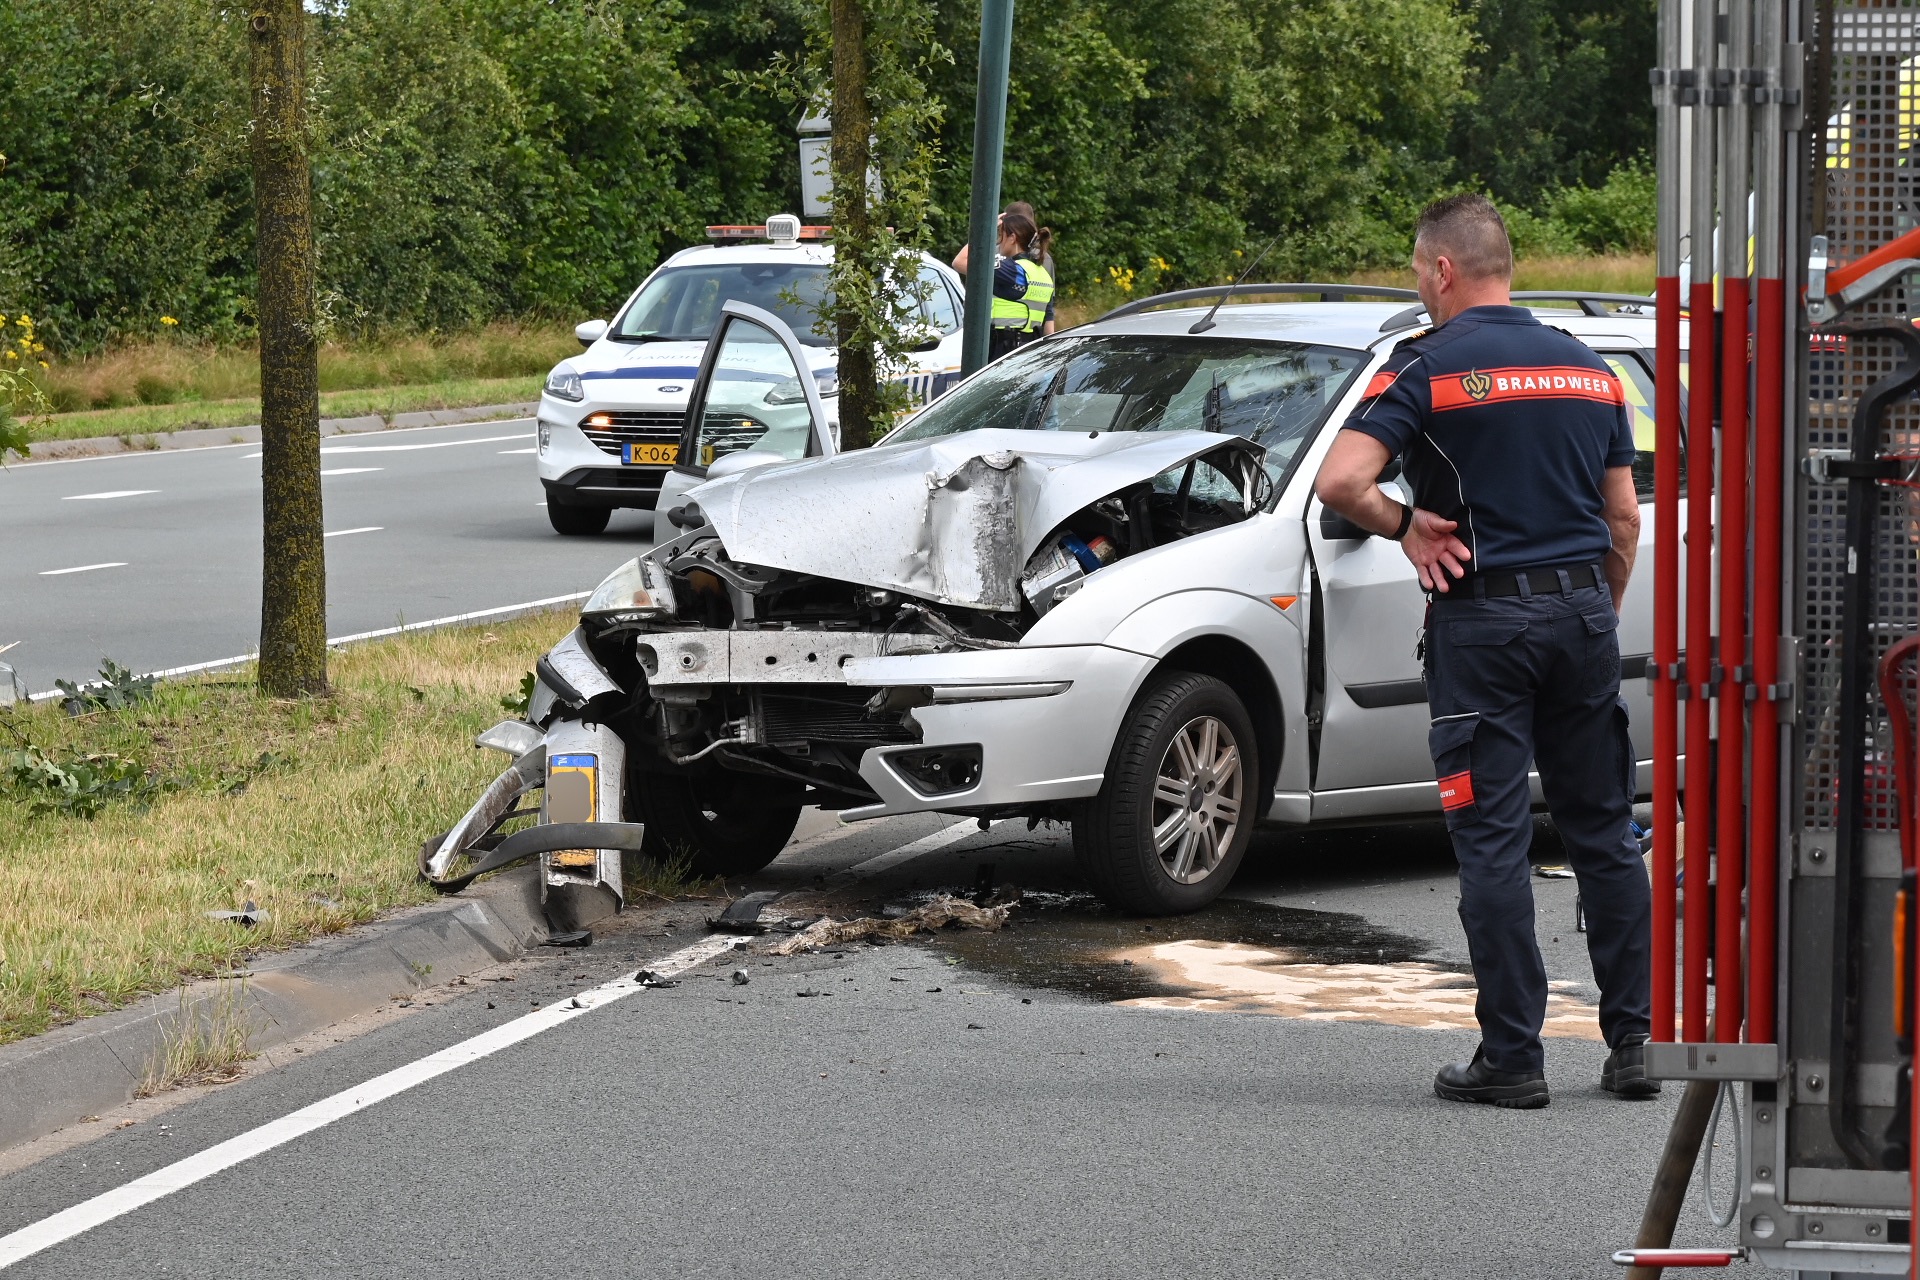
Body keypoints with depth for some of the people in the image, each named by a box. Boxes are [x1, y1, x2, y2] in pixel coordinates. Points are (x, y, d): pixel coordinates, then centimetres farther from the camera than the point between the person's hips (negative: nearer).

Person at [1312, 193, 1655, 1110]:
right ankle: (1634, 1041, 12)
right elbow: (1624, 519, 13)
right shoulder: (1589, 370, 11)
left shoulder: (1429, 366, -6)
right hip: (1582, 607, 5)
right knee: (1604, 832, 11)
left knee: (1493, 840, -1)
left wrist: (1406, 527, -2)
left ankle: (1512, 1056, -2)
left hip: (1482, 620, -5)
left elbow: (1340, 482, -18)